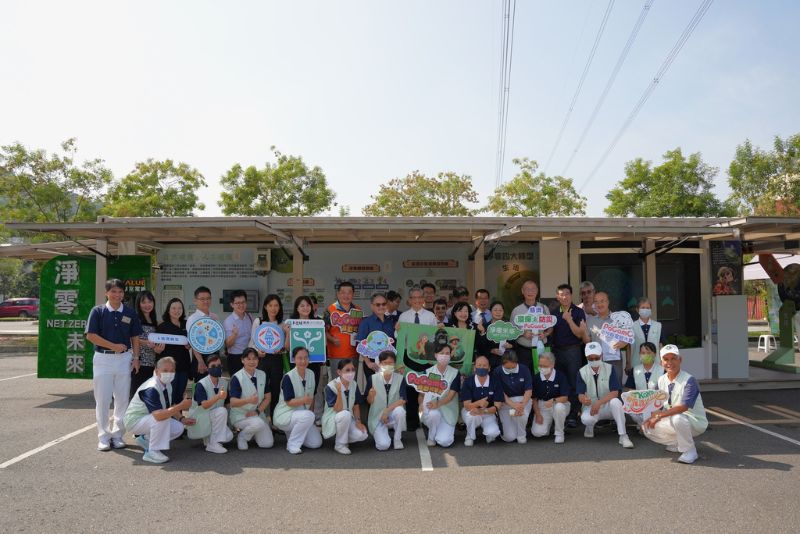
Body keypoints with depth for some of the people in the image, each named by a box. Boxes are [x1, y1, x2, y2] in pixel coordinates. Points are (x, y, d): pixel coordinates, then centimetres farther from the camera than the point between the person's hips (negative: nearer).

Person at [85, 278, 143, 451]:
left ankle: (117, 434, 16)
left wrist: (136, 357, 0)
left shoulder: (130, 313, 6)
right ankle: (104, 436, 13)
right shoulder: (98, 311, -1)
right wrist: (114, 346, -12)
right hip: (103, 359, -2)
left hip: (124, 359, 2)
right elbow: (91, 335, -7)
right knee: (102, 399, 2)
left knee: (122, 399, 5)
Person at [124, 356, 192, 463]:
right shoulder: (151, 389, -30)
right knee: (163, 418, -33)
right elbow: (158, 415, -42)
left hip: (150, 420, 8)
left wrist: (181, 418, -8)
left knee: (179, 428, -6)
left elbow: (171, 407, 8)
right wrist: (181, 406, -42)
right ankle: (151, 452, -19)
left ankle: (146, 439, 11)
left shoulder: (168, 384, -2)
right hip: (135, 421, -8)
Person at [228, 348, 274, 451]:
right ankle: (241, 437, -3)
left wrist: (257, 411, -12)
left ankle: (250, 431, 21)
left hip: (257, 414, 5)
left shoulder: (263, 375, 3)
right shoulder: (237, 378, -12)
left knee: (267, 443, -8)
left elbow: (267, 398, 4)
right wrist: (249, 400, -38)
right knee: (258, 423, -35)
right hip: (240, 415, -5)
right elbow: (233, 402, -19)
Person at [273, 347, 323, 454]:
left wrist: (311, 411, -1)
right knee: (307, 416, -36)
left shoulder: (311, 374, 0)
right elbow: (289, 402, -22)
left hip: (304, 415, 6)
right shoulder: (288, 377, -18)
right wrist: (303, 400, -39)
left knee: (316, 443, -5)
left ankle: (292, 433, 19)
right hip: (284, 415, -6)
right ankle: (292, 444, -16)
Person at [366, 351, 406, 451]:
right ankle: (378, 433, 17)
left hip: (393, 414, 1)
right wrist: (371, 396, -26)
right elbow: (369, 402, -3)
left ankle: (397, 438, -6)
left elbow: (402, 400, -15)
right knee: (383, 445, -21)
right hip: (377, 416, -1)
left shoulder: (400, 378, -8)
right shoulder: (373, 378, -9)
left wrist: (387, 411, -23)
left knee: (400, 411, -34)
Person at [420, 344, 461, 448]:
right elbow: (421, 394, 4)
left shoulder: (455, 373, -1)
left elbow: (452, 394, -12)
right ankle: (431, 437, -5)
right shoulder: (428, 372, 3)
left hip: (447, 411, 0)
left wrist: (438, 404, -29)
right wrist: (422, 406, -18)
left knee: (444, 442, -21)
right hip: (430, 410, 1)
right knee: (434, 414, -37)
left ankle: (445, 431, 16)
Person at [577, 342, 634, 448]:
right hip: (591, 407, 1)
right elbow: (580, 395, -9)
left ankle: (623, 437, -27)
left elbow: (615, 392, -16)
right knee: (585, 419, -32)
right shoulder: (582, 372, -5)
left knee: (615, 402, -35)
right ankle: (590, 426, 7)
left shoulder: (610, 369, -8)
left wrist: (599, 403, -29)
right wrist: (584, 399, -35)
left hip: (608, 406, -1)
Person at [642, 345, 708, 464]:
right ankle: (679, 444, 13)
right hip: (673, 422, 7)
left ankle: (690, 451, -13)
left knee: (677, 418, -38)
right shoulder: (661, 380, 1)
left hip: (696, 422, -7)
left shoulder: (689, 380, -21)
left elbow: (683, 407, -31)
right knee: (648, 428, -6)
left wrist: (659, 415, -29)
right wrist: (653, 417, -15)